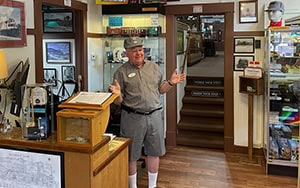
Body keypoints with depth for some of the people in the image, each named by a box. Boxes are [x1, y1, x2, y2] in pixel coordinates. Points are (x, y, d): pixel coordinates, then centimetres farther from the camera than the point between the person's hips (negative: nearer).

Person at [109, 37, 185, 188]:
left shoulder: (154, 67, 8)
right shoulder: (121, 72, -4)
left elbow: (160, 89, 15)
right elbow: (118, 102, -3)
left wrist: (171, 83, -2)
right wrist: (117, 93, -24)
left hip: (154, 115, 4)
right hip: (132, 118, -3)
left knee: (154, 153, 14)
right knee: (131, 155, 8)